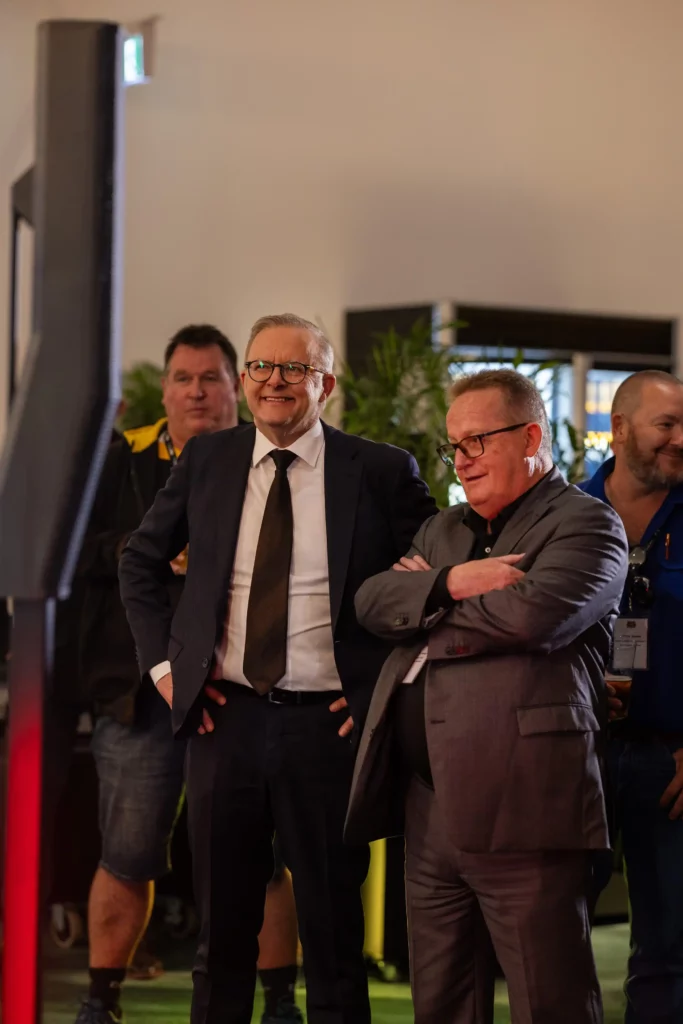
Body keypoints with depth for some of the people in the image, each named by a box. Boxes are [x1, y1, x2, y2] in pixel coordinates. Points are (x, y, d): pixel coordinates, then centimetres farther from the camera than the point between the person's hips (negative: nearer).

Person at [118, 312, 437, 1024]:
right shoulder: (206, 461, 6)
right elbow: (139, 561, 16)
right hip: (224, 716, 3)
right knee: (223, 929, 12)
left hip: (328, 723, -2)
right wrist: (163, 661, 6)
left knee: (333, 933, 6)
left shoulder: (381, 472, -3)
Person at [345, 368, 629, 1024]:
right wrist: (451, 583, -10)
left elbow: (532, 614, -18)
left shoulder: (586, 525, 0)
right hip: (429, 806, 8)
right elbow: (371, 601, 9)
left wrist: (424, 607, -2)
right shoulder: (443, 530, 24)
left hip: (520, 804, -7)